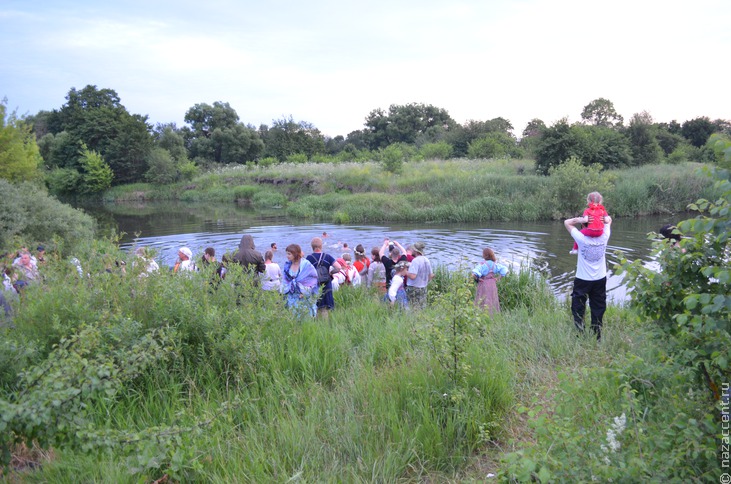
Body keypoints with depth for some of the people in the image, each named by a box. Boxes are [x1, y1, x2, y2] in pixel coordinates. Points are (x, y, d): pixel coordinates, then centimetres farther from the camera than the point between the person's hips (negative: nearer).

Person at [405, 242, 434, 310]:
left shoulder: (415, 261, -17)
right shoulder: (427, 260, 8)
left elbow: (412, 276, -24)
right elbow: (431, 275, 14)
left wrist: (405, 272, -8)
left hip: (414, 288, -8)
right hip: (423, 288, 8)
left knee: (414, 309, -3)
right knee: (422, 308, 11)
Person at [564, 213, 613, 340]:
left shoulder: (582, 238, -18)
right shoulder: (604, 237, -9)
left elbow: (567, 222, -7)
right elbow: (608, 220, 9)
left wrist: (581, 219, -21)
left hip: (583, 280, -3)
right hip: (600, 279, 3)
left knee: (578, 309, 8)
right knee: (598, 309, 13)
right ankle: (597, 338, 20)